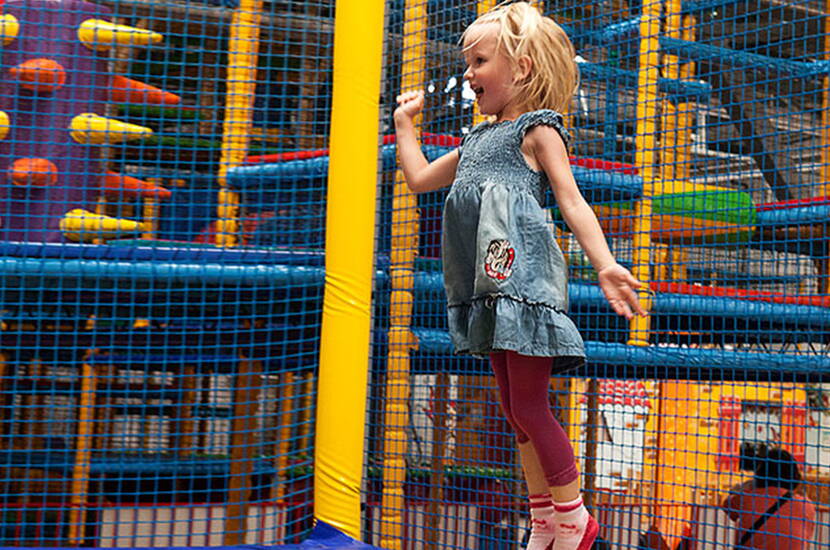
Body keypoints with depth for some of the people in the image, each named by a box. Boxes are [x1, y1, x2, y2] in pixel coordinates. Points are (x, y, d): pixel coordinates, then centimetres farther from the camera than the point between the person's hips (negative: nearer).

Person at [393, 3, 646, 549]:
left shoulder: (537, 130, -1)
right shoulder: (477, 139, 23)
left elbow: (573, 202, -9)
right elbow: (420, 178, 32)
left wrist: (605, 264, -22)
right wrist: (404, 122, 35)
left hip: (524, 277, -8)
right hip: (492, 287, 8)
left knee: (530, 408, -7)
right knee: (518, 412, 11)